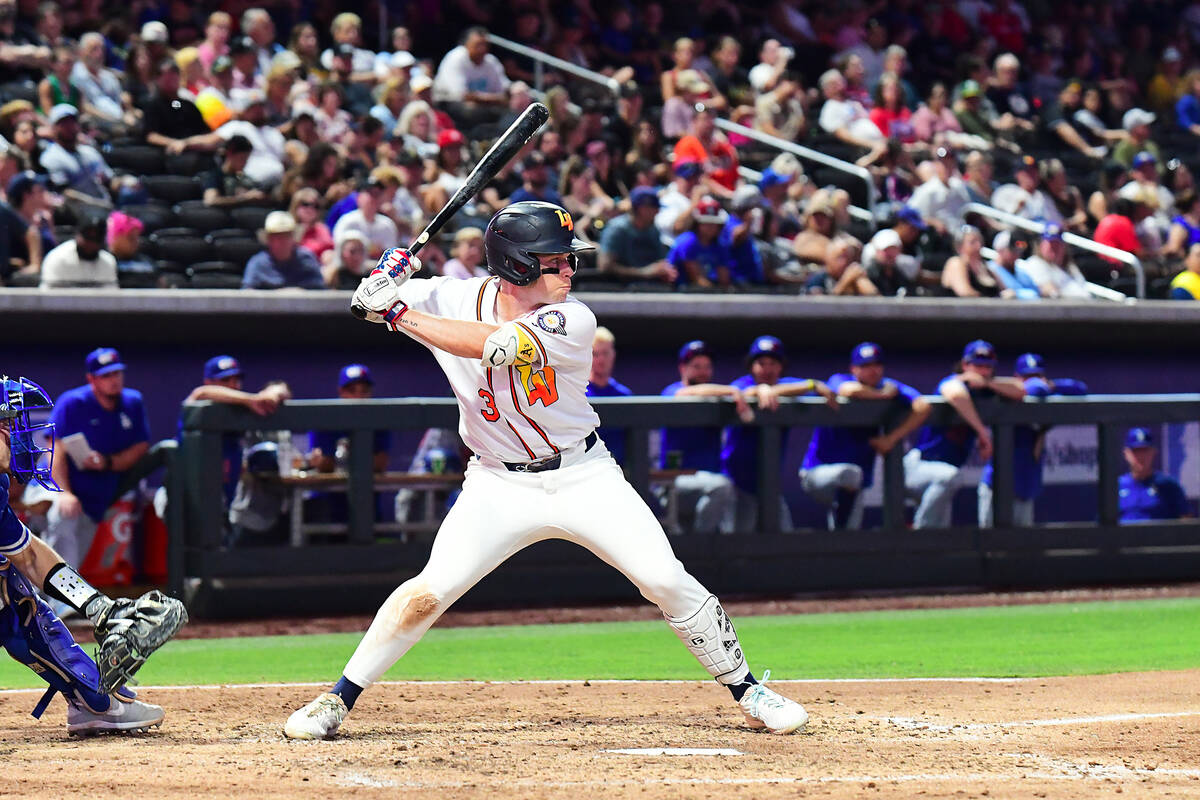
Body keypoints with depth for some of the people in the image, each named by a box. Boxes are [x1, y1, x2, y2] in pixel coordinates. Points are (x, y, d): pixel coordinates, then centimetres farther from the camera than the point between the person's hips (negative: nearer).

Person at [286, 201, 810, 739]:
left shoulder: (572, 321, -19)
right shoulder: (454, 298, -9)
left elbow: (493, 345, -32)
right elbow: (371, 301, -1)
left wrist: (400, 314, -32)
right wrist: (387, 279, -25)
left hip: (584, 477, 0)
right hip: (499, 486, 1)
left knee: (668, 582, -8)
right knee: (431, 590, -14)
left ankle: (746, 691, 9)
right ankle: (336, 702, -1)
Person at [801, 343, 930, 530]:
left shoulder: (890, 387, 0)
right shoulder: (838, 381, -11)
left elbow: (922, 407, -14)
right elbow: (851, 390, -36)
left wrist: (892, 438, -20)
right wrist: (883, 395, -19)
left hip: (852, 487, 5)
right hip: (817, 473, -5)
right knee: (850, 471, -36)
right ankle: (837, 538, -25)